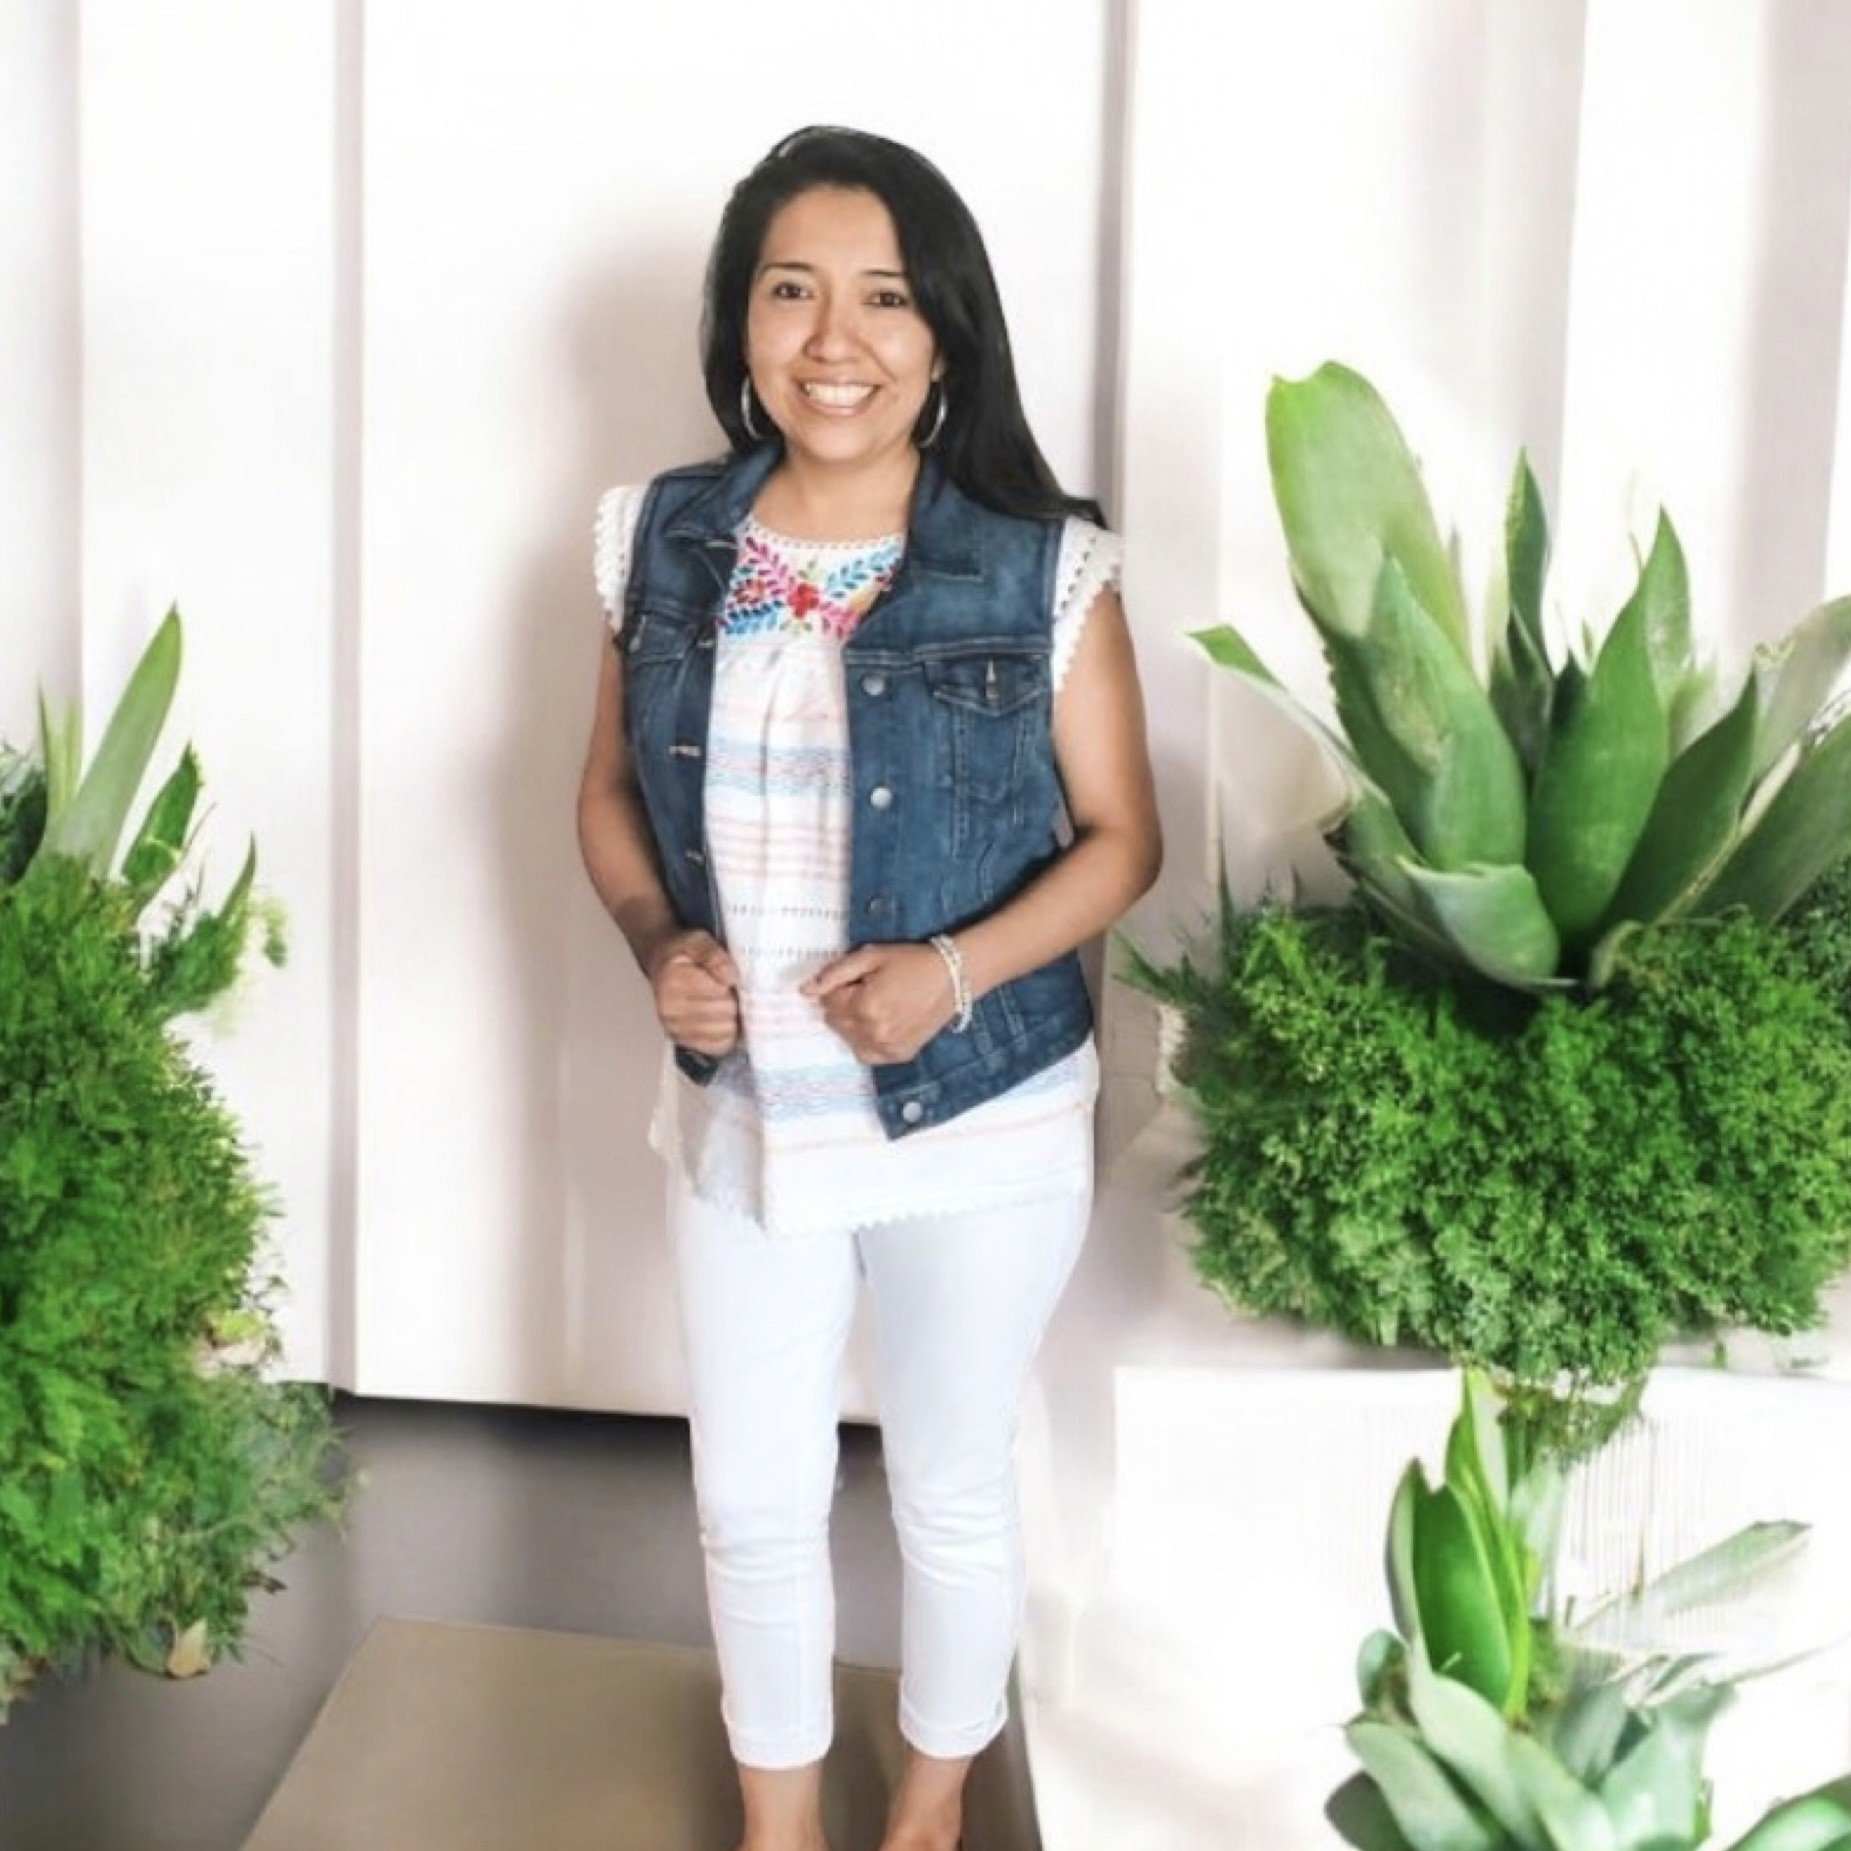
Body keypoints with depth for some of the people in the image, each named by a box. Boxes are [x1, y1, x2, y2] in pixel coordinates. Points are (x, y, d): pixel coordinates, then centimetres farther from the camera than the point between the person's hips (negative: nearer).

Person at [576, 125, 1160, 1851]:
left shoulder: (1045, 570, -13)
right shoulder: (664, 541, -3)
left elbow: (1120, 837, -6)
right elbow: (612, 790, 7)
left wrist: (953, 969, -22)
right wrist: (655, 943, -12)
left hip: (977, 1128, -2)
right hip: (736, 1115, 3)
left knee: (951, 1494, 16)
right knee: (750, 1504, 16)